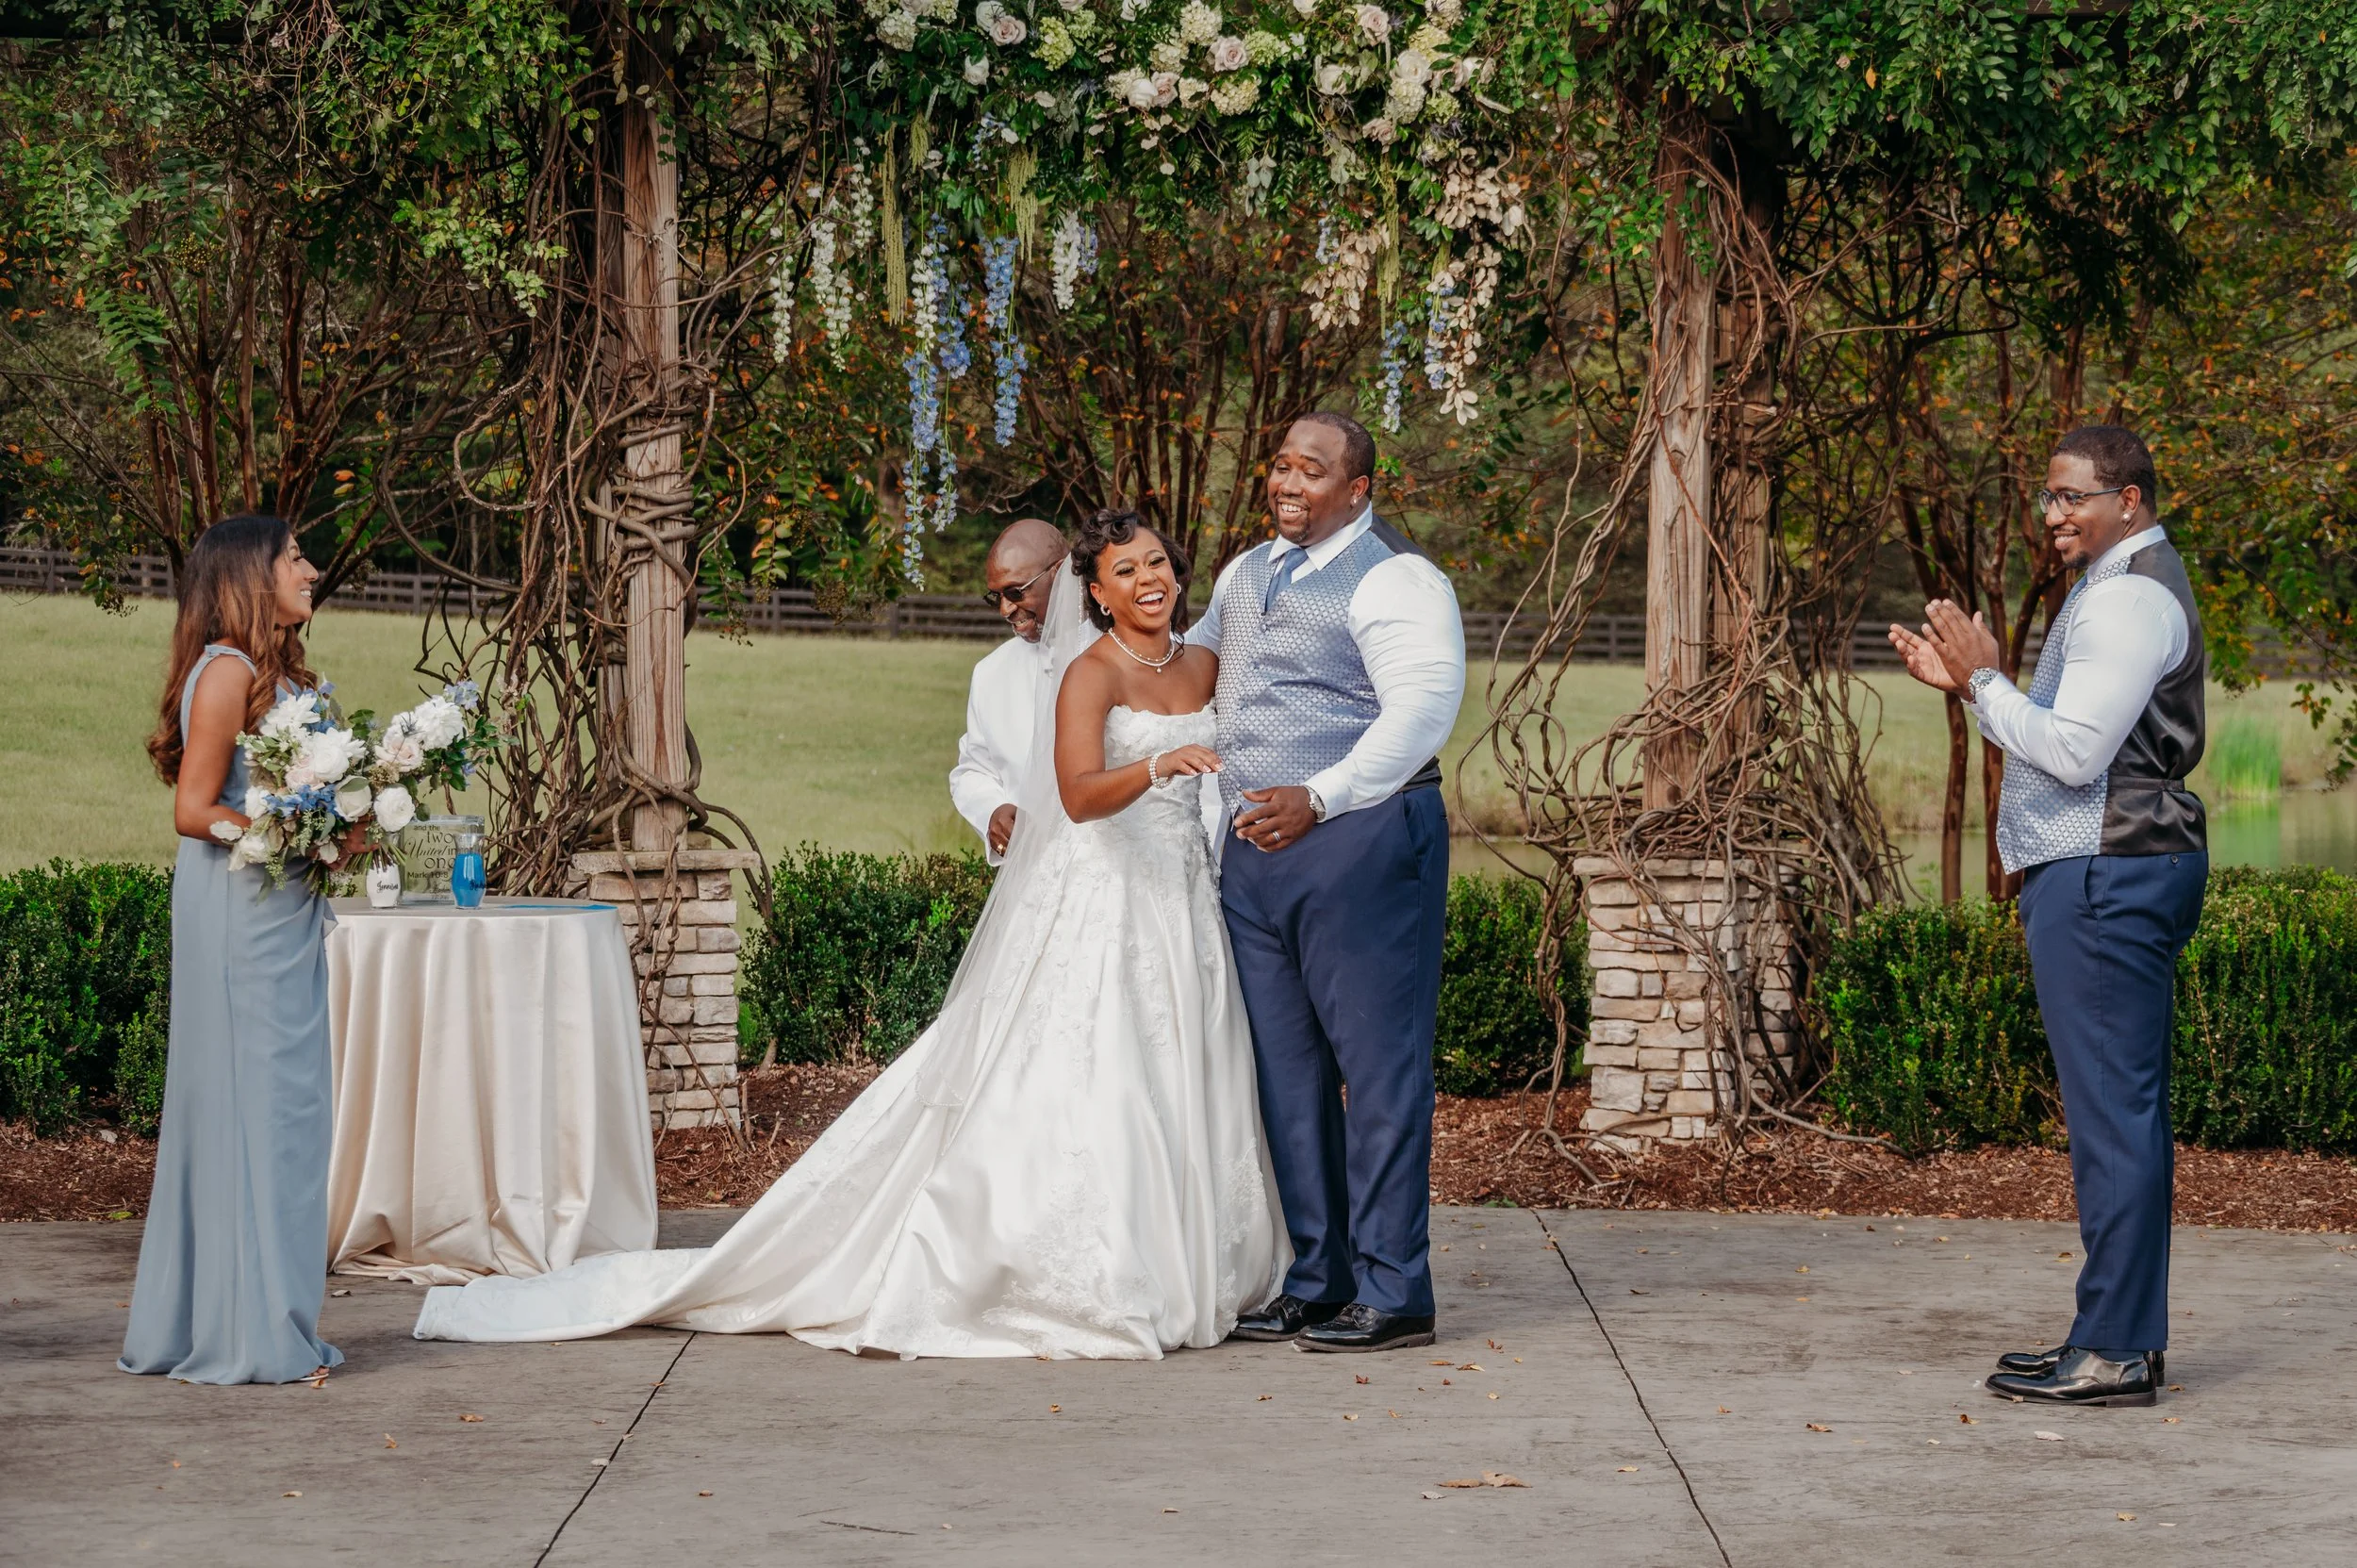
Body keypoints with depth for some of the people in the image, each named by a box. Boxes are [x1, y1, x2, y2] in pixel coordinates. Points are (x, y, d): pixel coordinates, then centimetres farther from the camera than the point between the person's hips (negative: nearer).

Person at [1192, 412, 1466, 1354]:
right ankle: (1315, 1283, 16)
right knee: (1285, 1072, 9)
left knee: (1379, 1065, -4)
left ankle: (1392, 1293, -1)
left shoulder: (1394, 580, -7)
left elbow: (1422, 710, -18)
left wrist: (1318, 798, -22)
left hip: (1358, 843, -8)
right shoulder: (1245, 575, 19)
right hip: (1254, 851, 8)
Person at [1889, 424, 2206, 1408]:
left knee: (2112, 1112, -10)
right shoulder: (2125, 584, 21)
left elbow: (2076, 751, -21)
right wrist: (1968, 681, 13)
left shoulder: (2129, 598, -13)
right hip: (2109, 873, 11)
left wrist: (1983, 680, -13)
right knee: (2123, 1111, 12)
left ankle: (2113, 1352, -9)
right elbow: (2069, 738, 20)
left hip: (2103, 880, -11)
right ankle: (2124, 1337, 17)